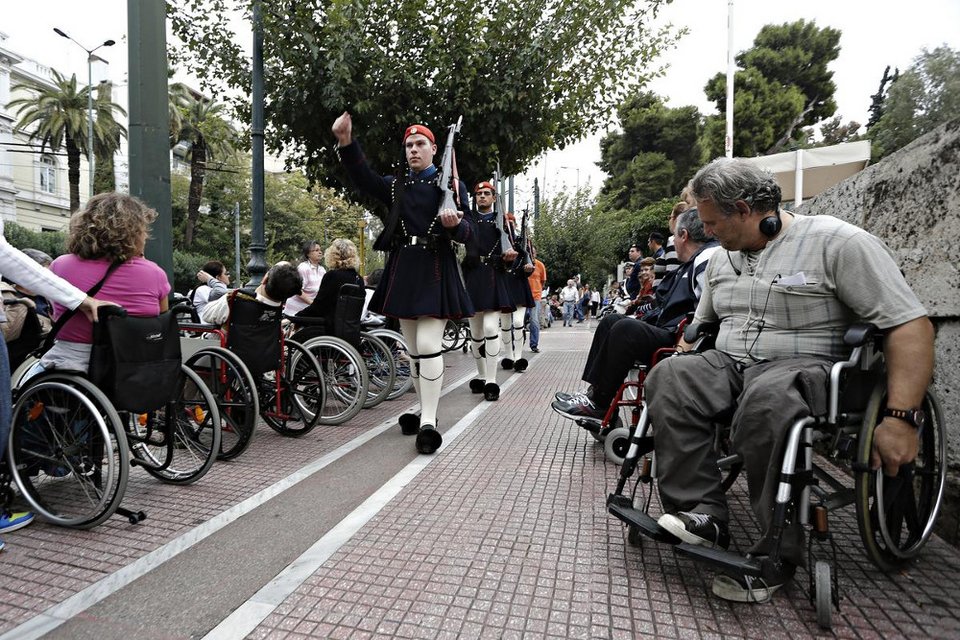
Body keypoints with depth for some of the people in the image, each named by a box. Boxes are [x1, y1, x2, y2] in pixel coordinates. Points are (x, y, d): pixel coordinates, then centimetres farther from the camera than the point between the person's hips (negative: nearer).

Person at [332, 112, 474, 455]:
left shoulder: (451, 186, 4)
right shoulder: (396, 185, 13)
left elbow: (466, 234, -2)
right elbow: (363, 178, -4)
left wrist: (454, 224, -26)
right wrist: (346, 143, -20)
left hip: (435, 270, -5)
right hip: (402, 270, 5)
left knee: (428, 345, -14)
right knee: (413, 349, 9)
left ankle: (429, 422, -11)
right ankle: (425, 412, 22)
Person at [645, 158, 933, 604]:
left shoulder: (836, 242, -7)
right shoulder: (723, 257, 16)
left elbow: (911, 325, -12)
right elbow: (700, 324, 28)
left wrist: (900, 418, -21)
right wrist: (681, 359, 11)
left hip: (805, 367, -6)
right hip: (729, 364, 6)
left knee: (766, 402, -39)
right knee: (668, 378, -23)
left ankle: (778, 555, -22)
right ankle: (702, 514, -20)